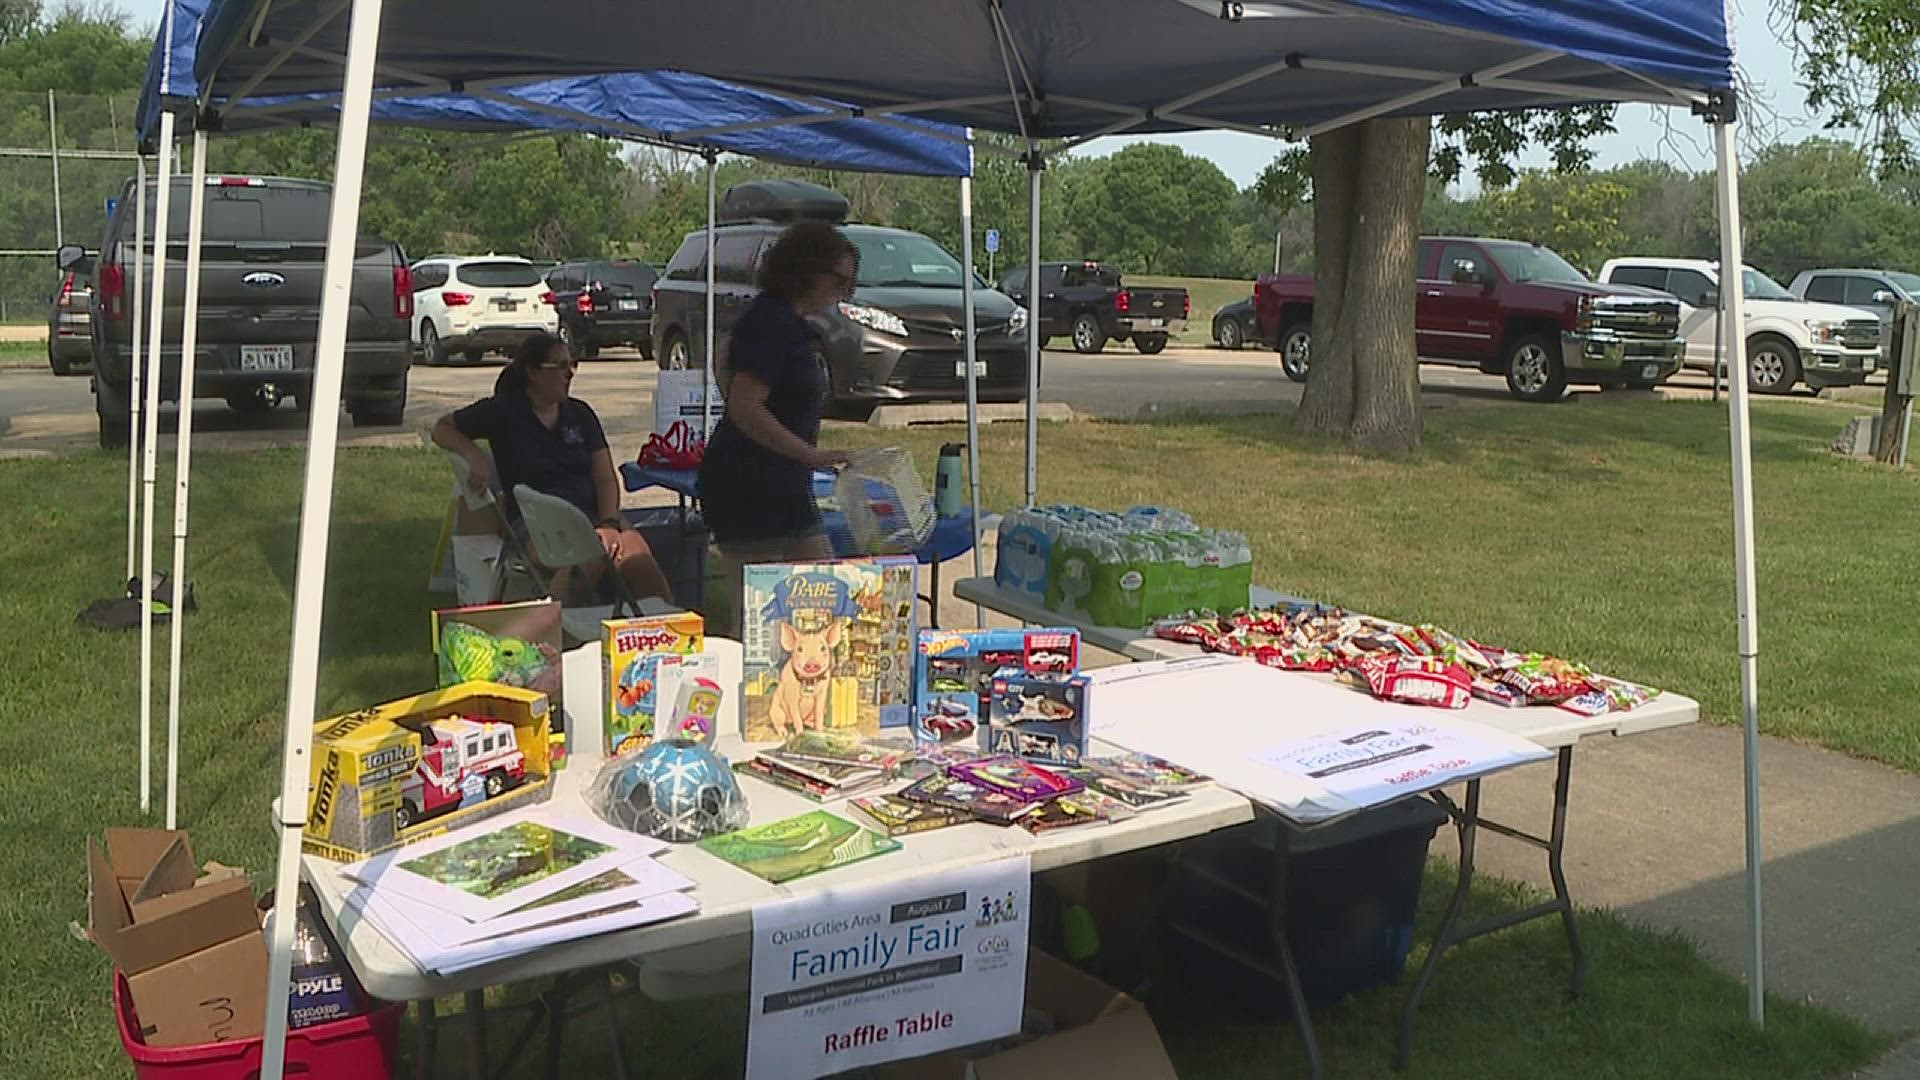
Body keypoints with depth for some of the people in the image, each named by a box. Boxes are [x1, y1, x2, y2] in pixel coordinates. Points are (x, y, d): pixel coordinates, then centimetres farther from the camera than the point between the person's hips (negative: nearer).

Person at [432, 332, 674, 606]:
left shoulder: (580, 413, 15)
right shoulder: (504, 412, 6)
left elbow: (605, 478, 10)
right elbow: (441, 428, 12)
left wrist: (608, 523, -10)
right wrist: (475, 456, -9)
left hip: (591, 512, 3)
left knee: (637, 557, -30)